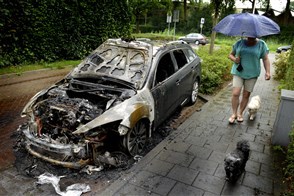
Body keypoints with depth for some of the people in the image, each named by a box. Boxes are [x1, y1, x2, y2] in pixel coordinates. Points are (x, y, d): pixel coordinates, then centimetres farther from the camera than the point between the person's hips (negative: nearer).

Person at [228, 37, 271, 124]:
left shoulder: (261, 44, 0)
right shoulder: (239, 42, 3)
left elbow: (265, 59, -2)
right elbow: (231, 55, 11)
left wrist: (268, 72, -14)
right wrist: (234, 59, -12)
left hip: (252, 74, 0)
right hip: (238, 72, 0)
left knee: (246, 95, 6)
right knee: (235, 93, -9)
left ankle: (240, 113, 21)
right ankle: (234, 114, 5)